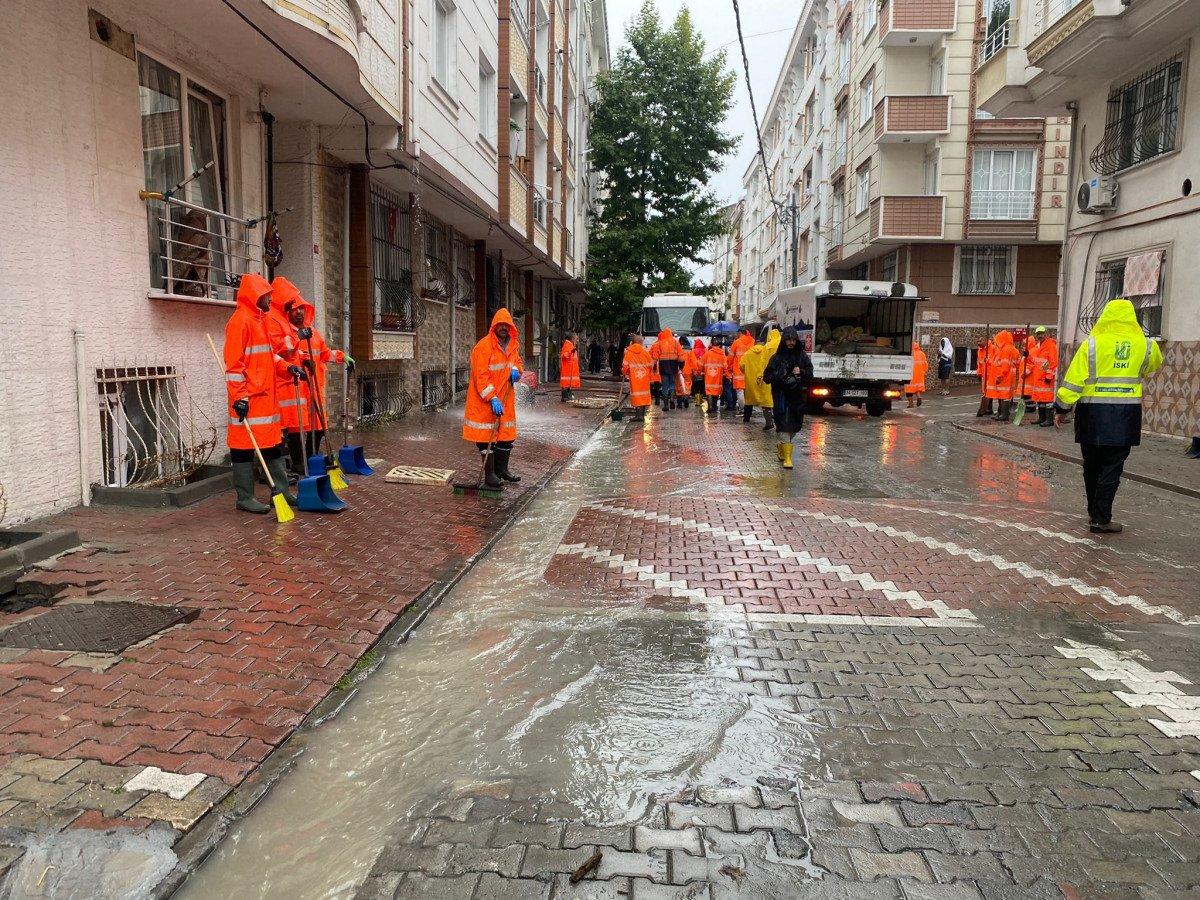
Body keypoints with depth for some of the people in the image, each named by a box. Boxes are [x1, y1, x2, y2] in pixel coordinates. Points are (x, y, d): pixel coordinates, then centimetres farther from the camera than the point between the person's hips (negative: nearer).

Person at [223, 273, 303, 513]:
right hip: (248, 398, -10)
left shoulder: (260, 320, 17)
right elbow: (233, 363, -18)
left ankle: (281, 491, 21)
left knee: (273, 444, 13)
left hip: (267, 395, 10)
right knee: (245, 447, -2)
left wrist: (287, 367, 6)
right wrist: (239, 397, -21)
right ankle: (244, 498, 6)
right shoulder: (240, 321, -12)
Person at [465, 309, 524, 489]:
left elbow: (518, 362, 23)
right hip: (485, 400, -7)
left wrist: (516, 370, -3)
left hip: (505, 399, 7)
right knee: (486, 435, -2)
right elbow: (481, 376, -18)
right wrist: (493, 399, -24)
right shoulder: (484, 346, -15)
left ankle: (501, 469, 27)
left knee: (506, 433, 13)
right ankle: (489, 474, 4)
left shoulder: (513, 346, 8)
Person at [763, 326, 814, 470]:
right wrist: (779, 376, -18)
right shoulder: (777, 358, -1)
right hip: (782, 395, -3)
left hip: (798, 396, 3)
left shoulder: (803, 357, 5)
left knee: (794, 425, 11)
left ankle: (782, 445, 37)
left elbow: (810, 374, 6)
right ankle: (787, 456, -7)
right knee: (784, 425, -10)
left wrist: (800, 372, -13)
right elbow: (767, 377, 0)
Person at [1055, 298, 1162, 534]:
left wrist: (1062, 409, 2)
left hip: (1093, 415, 0)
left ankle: (1094, 513, 24)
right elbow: (1155, 365, 26)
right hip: (1125, 416, 0)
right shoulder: (1146, 345, 3)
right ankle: (1101, 519, 1)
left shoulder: (1092, 343, -4)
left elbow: (1074, 379, -5)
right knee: (1112, 468, 3)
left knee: (1092, 465, 13)